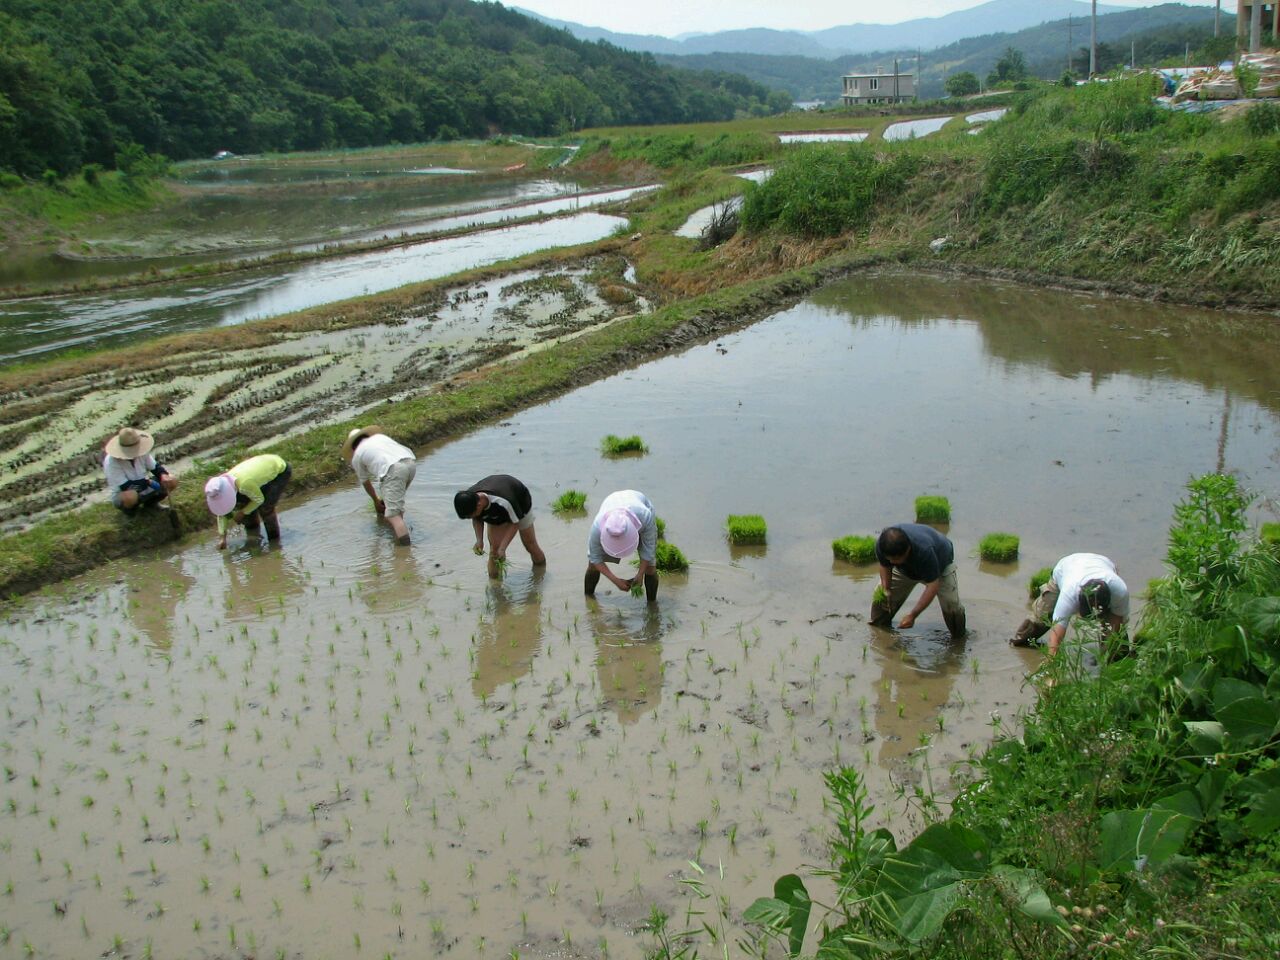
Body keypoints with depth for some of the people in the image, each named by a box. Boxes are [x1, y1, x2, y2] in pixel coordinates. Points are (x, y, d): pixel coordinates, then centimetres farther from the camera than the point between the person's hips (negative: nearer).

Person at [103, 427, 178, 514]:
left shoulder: (141, 452, -14)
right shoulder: (111, 462, -28)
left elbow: (155, 466, -1)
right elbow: (125, 486, -30)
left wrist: (163, 475, -23)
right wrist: (149, 482, -28)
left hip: (143, 488, 5)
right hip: (121, 496, -5)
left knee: (172, 481, -11)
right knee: (130, 496, -42)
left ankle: (150, 502, 12)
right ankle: (129, 508, -3)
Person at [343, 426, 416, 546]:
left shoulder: (356, 456, 23)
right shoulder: (379, 436, 35)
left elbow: (366, 483, 33)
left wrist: (376, 501, 50)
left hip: (393, 470, -6)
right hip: (411, 462, 6)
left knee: (394, 514, -10)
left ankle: (404, 544, -25)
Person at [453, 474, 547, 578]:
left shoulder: (503, 502, -48)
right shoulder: (469, 499, -31)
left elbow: (515, 523, -31)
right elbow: (477, 519, -10)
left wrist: (502, 548, -38)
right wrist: (479, 540, -26)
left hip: (521, 505, -4)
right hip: (495, 515, 4)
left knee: (530, 545, 6)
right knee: (494, 547, -11)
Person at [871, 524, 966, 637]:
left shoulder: (924, 550, -47)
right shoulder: (881, 544, -33)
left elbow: (932, 586, -41)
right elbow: (884, 566, -10)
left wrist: (912, 616, -42)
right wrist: (886, 588, -26)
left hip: (940, 564, -4)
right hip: (906, 568, 4)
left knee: (951, 605, -18)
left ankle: (959, 637, 8)